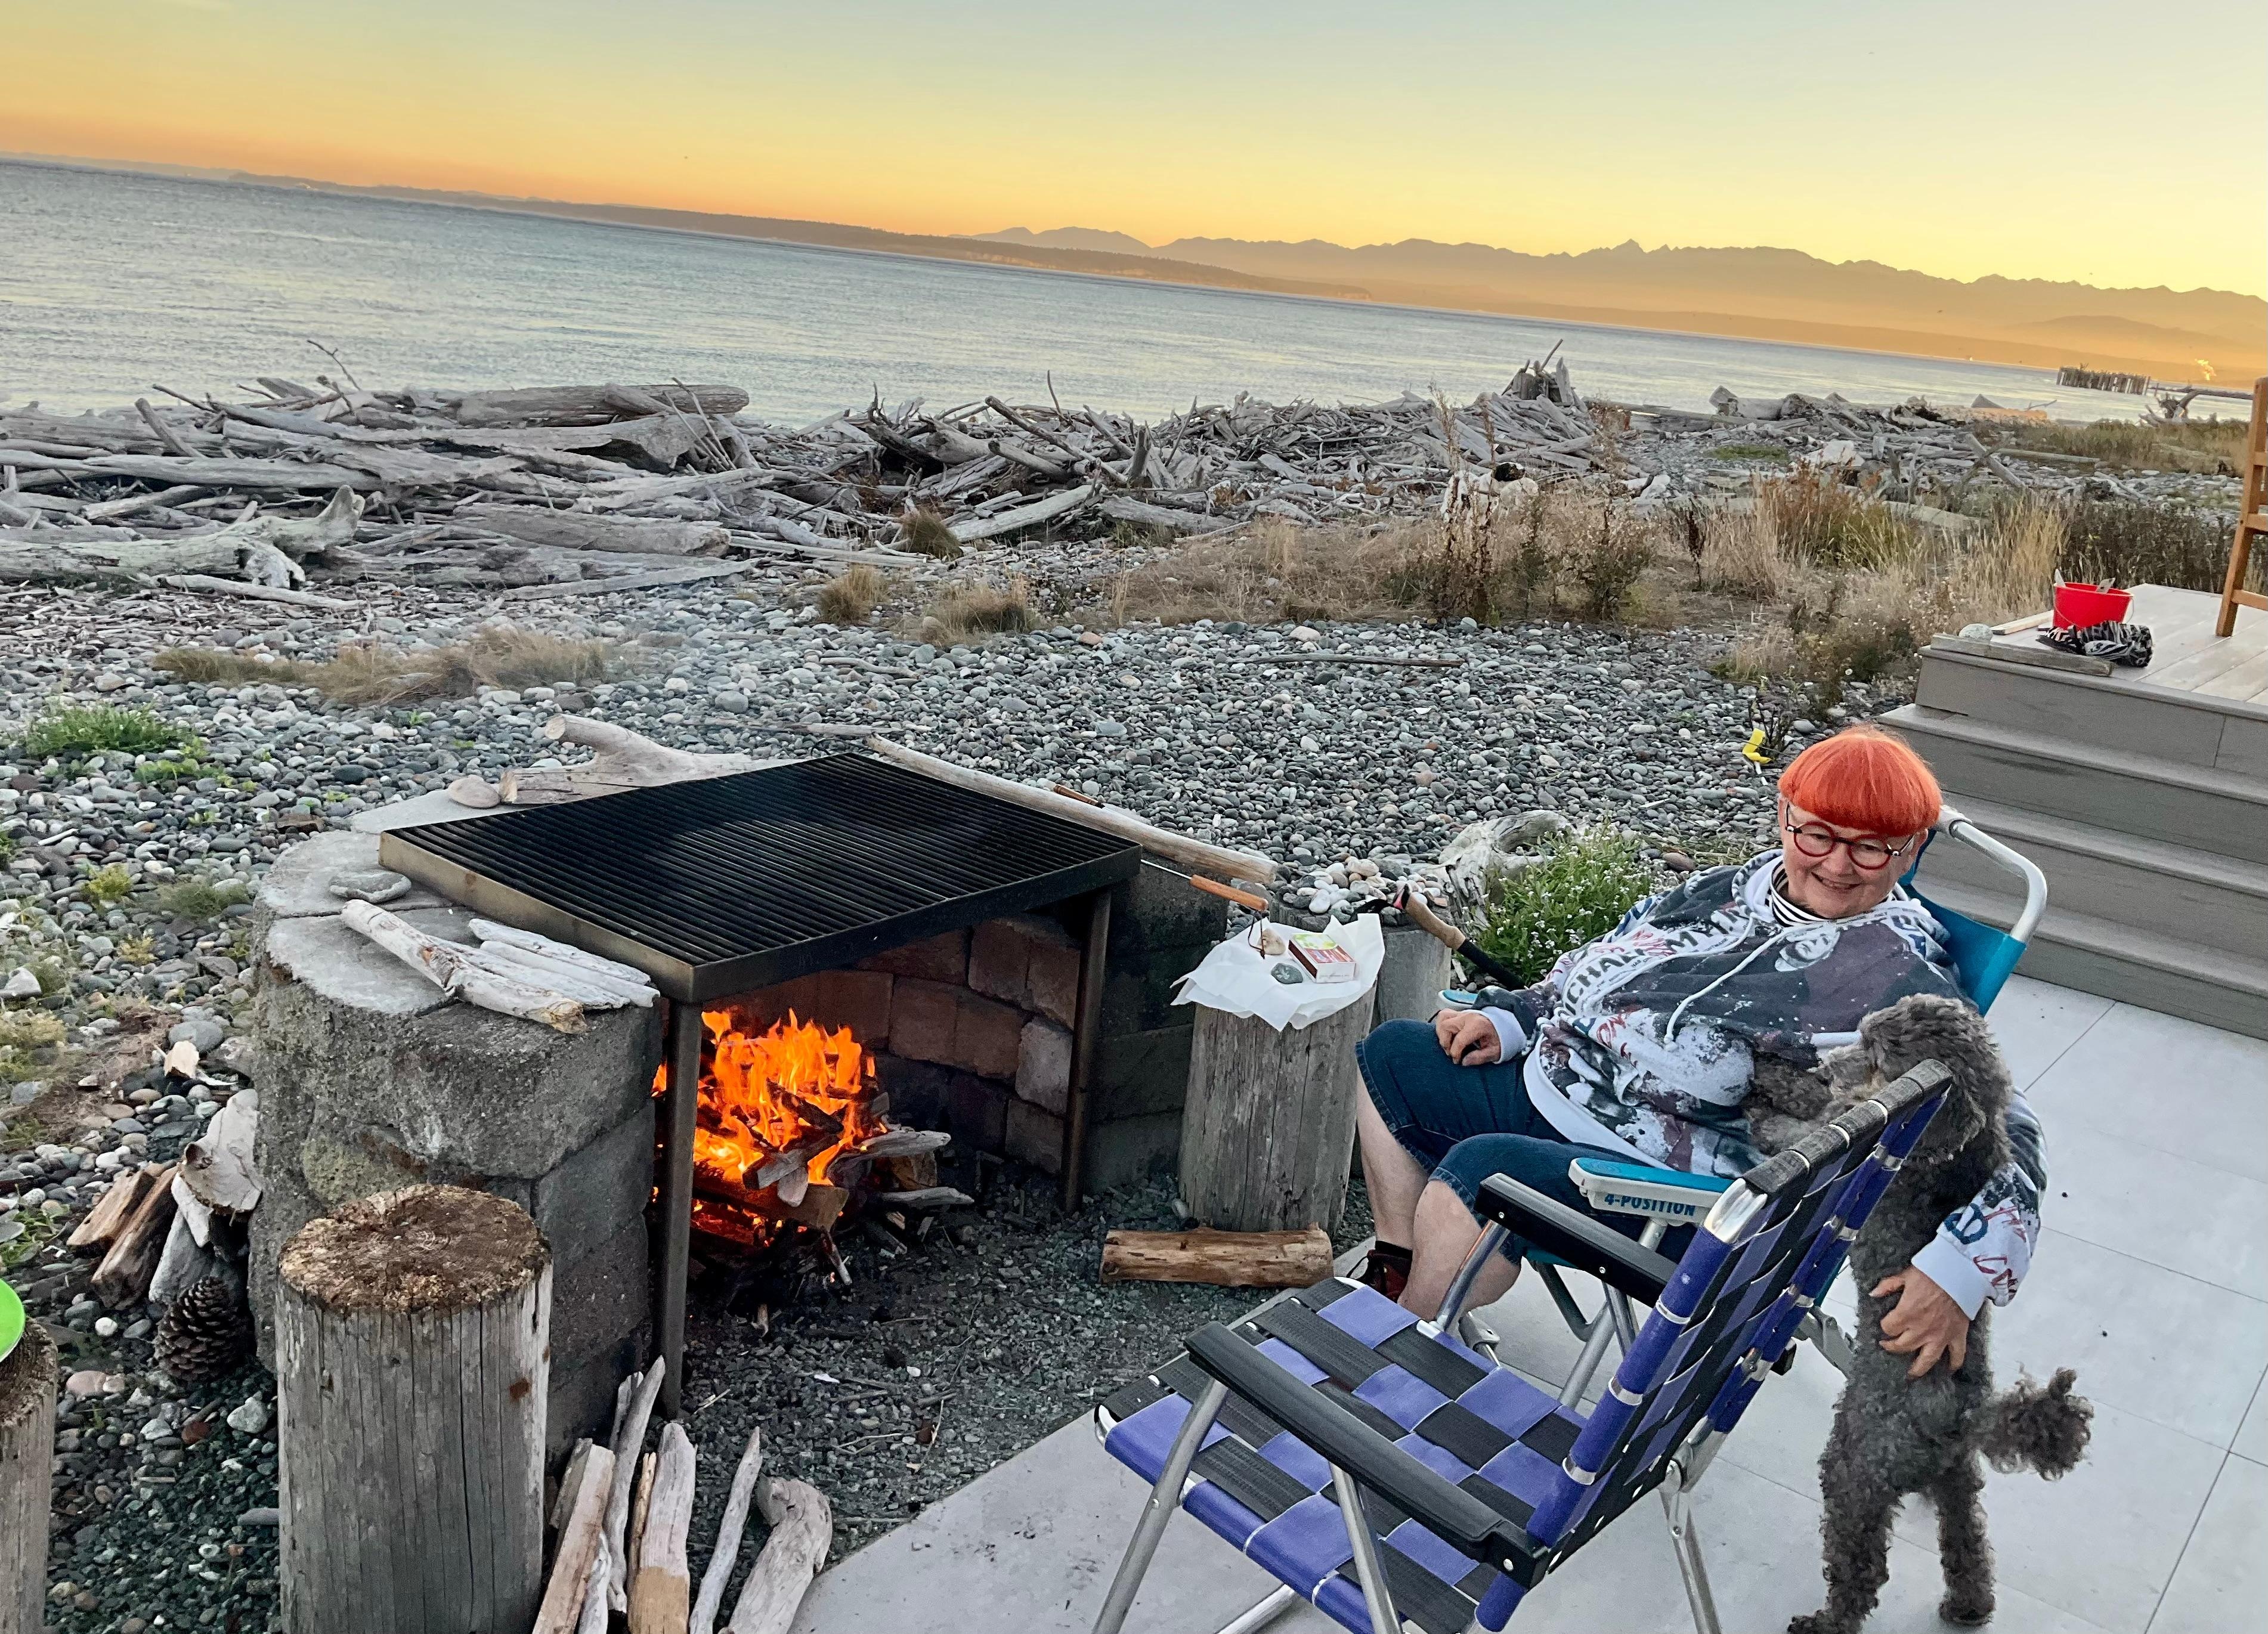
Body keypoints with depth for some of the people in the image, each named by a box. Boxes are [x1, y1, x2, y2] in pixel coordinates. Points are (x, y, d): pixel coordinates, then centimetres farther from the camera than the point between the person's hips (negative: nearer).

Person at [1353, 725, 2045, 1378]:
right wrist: (1509, 1020, 7)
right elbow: (1598, 965, 17)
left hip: (1681, 1187, -9)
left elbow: (2004, 1136, -20)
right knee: (1390, 1056, 13)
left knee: (1476, 1174, -31)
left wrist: (1956, 1271, -35)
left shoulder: (1902, 983, -17)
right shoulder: (1735, 886, 5)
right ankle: (1398, 1279, 17)